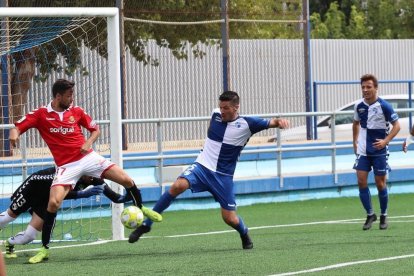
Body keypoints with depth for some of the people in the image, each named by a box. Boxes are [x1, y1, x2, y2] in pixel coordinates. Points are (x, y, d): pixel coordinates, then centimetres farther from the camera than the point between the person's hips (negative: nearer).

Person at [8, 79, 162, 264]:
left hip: (88, 157, 3)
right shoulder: (40, 115, -4)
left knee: (126, 180, -5)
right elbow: (17, 128, -8)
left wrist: (89, 142, -5)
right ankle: (44, 249, -8)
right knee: (53, 203, -21)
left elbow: (95, 129, 15)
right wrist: (14, 133, -32)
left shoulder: (76, 111, 5)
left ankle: (140, 209, 27)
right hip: (66, 166, -3)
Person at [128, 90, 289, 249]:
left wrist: (279, 121, -35)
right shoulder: (215, 114, 3)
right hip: (202, 166, 1)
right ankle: (146, 224, -22)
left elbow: (270, 123, -14)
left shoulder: (246, 124, -8)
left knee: (230, 218, -1)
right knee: (178, 186, -28)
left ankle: (245, 236, 37)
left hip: (223, 176, -1)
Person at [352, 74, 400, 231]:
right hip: (363, 150, 4)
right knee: (361, 181, -5)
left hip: (379, 151, -4)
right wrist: (355, 142, 12)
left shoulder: (384, 106, -13)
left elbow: (396, 125, -8)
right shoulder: (359, 106, 2)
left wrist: (386, 141, -20)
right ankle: (370, 215, 8)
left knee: (380, 183, 1)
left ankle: (383, 216, 17)